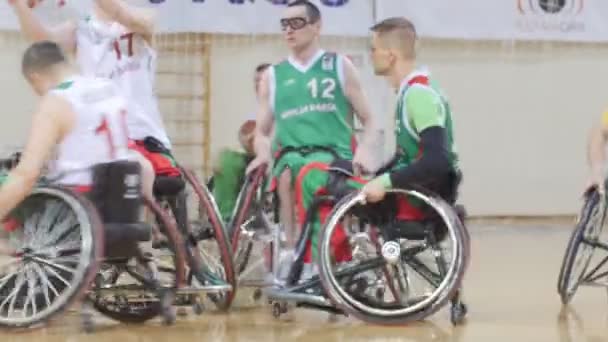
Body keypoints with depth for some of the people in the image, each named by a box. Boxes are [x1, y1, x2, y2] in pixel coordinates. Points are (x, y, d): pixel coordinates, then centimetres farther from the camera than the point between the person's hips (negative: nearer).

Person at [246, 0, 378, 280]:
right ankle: (291, 250, -34)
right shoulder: (272, 76, 18)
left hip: (333, 153, -1)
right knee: (287, 171, -36)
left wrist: (364, 149, -9)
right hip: (291, 153, 1)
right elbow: (262, 131, 18)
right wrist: (263, 152, -6)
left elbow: (368, 121, 12)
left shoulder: (340, 66, 13)